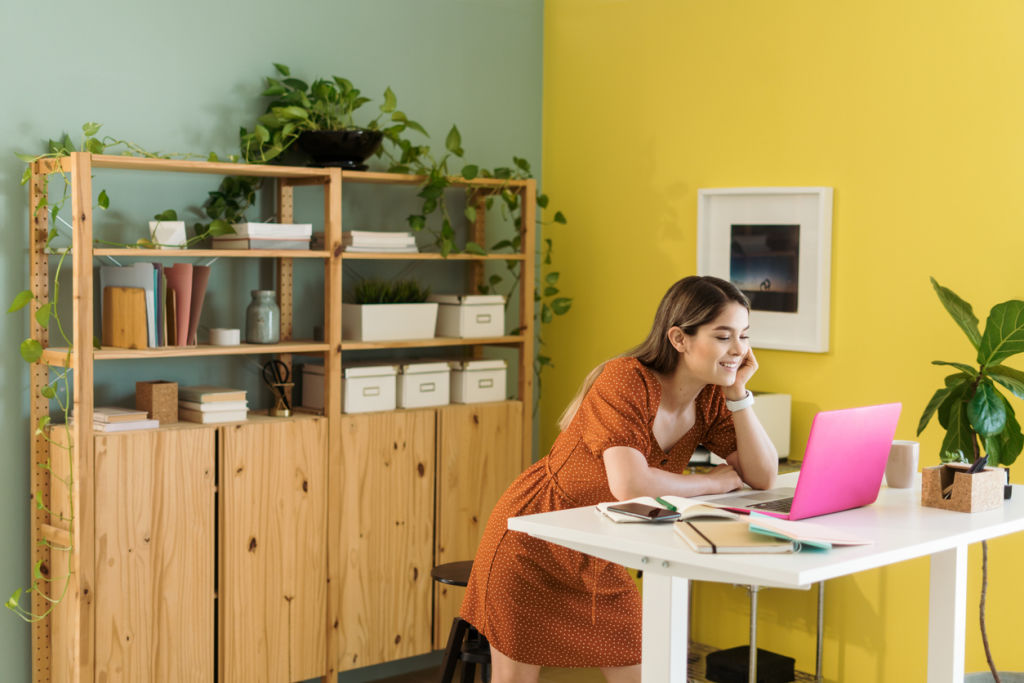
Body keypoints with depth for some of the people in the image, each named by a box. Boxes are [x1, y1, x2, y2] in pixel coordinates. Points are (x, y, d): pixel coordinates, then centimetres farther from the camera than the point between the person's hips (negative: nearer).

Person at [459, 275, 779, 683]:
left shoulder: (710, 399, -6)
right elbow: (630, 485, -39)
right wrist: (714, 483, -23)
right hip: (535, 546, -6)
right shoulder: (625, 381, -27)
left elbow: (763, 478, -8)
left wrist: (739, 394, -17)